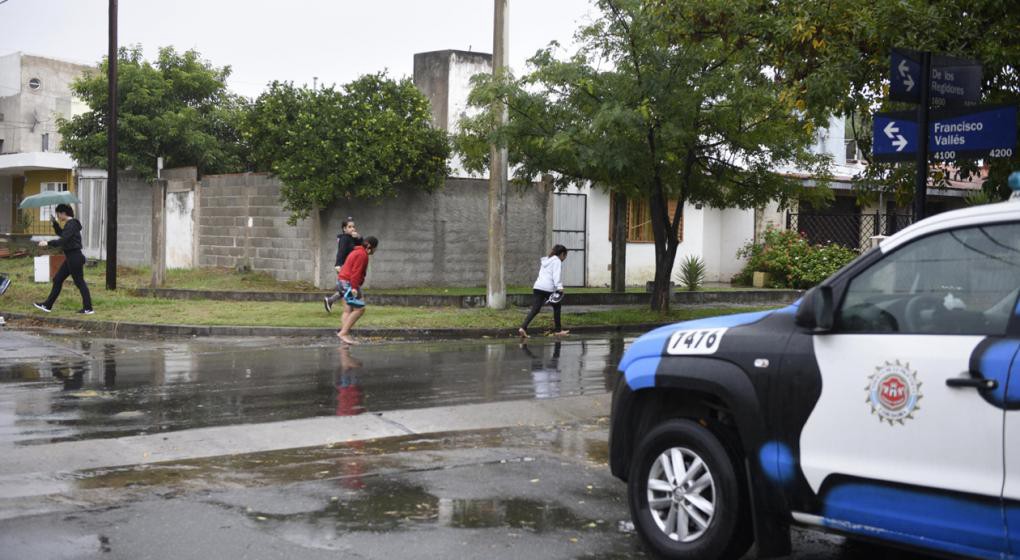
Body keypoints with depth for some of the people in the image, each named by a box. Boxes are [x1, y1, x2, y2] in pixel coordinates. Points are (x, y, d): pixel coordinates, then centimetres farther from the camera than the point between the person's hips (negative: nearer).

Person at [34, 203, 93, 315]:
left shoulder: (71, 224, -17)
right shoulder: (69, 224, 13)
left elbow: (63, 240, -25)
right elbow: (61, 234, 30)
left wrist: (48, 243, -25)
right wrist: (55, 223, 18)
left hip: (75, 258, -10)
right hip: (70, 258, 10)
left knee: (79, 282, -3)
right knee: (57, 280, 12)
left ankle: (88, 308, 3)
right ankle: (47, 305, 18)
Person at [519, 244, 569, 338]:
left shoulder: (546, 261, 27)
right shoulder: (557, 261, 1)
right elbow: (556, 275, -13)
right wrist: (559, 287, -21)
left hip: (538, 287, 7)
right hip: (548, 288, -7)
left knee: (535, 309, -1)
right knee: (556, 306, 12)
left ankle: (523, 328, -18)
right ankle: (558, 331, 18)